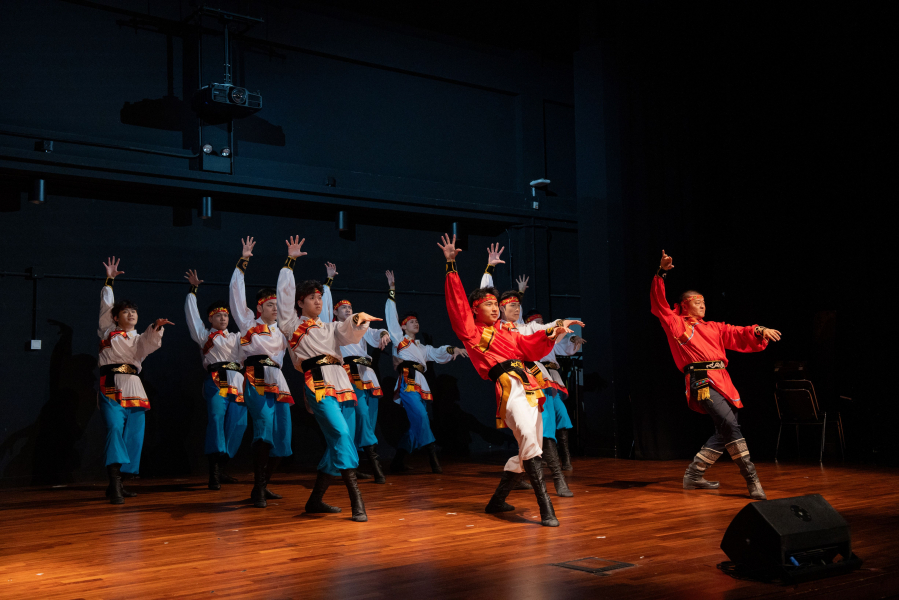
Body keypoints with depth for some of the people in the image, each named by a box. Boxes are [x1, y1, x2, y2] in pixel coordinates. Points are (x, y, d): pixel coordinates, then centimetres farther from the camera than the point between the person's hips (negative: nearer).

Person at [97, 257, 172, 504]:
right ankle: (115, 485, -25)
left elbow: (151, 343, -4)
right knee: (115, 430, -20)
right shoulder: (108, 332, 14)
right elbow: (106, 306, 11)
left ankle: (117, 483, 13)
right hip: (112, 387, -4)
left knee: (134, 436, 1)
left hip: (134, 388, 4)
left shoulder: (140, 339, 19)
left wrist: (157, 326, -23)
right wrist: (109, 281, 7)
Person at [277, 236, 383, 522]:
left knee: (339, 444, 2)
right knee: (341, 434, -22)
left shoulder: (331, 328, 24)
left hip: (342, 384, 6)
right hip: (318, 383, -6)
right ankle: (356, 501, -25)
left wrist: (360, 319, -16)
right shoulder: (293, 325, 12)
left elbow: (350, 332, 6)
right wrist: (290, 261, 7)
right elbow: (285, 294, 6)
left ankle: (316, 499, 15)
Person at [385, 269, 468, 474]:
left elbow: (438, 353, 17)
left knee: (416, 425, 2)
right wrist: (392, 290, 6)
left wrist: (453, 350, -4)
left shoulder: (421, 347, 28)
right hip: (407, 383, -7)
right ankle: (433, 459, -24)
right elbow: (391, 316, 7)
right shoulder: (399, 339, 11)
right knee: (421, 417, -21)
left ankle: (398, 462, 10)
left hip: (420, 385, 7)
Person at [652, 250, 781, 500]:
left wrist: (759, 331, -2)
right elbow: (659, 304, 1)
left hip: (722, 381, 7)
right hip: (701, 381, -7)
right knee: (729, 424, -20)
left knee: (725, 433, 6)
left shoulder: (713, 328, 26)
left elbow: (739, 334, 18)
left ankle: (694, 475, 18)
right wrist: (661, 274, -9)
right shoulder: (676, 324, 10)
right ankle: (751, 479, -16)